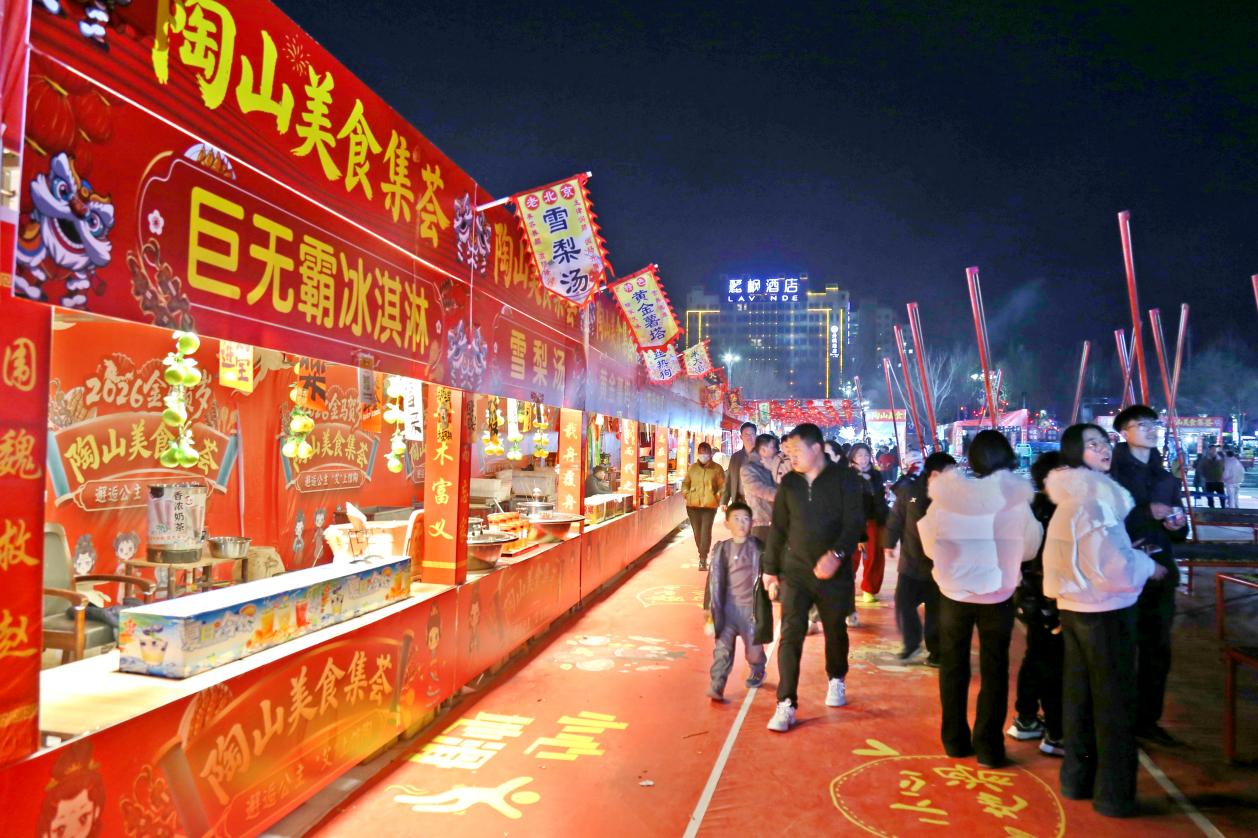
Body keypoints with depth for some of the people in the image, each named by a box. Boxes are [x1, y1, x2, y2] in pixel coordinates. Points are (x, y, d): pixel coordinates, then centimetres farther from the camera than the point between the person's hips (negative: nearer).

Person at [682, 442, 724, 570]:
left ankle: (703, 560, -9)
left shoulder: (716, 468, -1)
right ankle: (702, 554, 30)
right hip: (693, 505, 3)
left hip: (709, 505, -3)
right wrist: (686, 494, 4)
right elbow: (686, 483, 19)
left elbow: (723, 485, 4)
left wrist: (717, 496, -9)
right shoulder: (692, 467, 8)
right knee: (697, 531, 11)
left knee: (706, 531, -11)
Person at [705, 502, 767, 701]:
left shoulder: (758, 548, -1)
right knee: (722, 647, -8)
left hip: (750, 606, 0)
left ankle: (757, 673, 40)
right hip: (728, 606, 0)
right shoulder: (721, 549, 0)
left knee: (753, 648, 10)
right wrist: (712, 608, -1)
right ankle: (716, 686, -7)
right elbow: (714, 580, 1)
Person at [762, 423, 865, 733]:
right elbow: (778, 528, 8)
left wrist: (836, 554, -28)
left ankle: (837, 680, 43)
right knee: (790, 635, -7)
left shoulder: (844, 479, -7)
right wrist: (770, 569, 8)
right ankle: (786, 705, -4)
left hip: (835, 573, -2)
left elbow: (855, 522, -13)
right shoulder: (789, 483, 3)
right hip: (795, 572, 2)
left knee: (835, 631, 15)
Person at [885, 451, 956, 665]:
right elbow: (896, 518, 0)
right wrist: (890, 543, 4)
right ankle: (911, 642, 29)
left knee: (936, 611, 8)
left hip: (938, 565, -1)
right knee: (903, 604, 6)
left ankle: (935, 652, 25)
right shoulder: (910, 490, -10)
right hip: (910, 561, 1)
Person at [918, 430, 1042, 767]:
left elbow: (931, 544, -1)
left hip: (954, 590, 1)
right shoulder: (1015, 499, -11)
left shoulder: (947, 494, -9)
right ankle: (988, 746, 12)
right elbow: (1029, 548, -1)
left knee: (953, 666, 15)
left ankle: (955, 739, 22)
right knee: (994, 670, 11)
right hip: (997, 594, -1)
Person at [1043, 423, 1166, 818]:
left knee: (1078, 697, 15)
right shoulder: (1093, 499, -18)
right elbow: (1111, 566, -23)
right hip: (1105, 612, -9)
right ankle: (1114, 795, 11)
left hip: (1074, 608, 9)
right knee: (1114, 705, 2)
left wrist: (1128, 554, 14)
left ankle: (1077, 779, 26)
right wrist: (1148, 566, -6)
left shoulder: (1070, 499, 12)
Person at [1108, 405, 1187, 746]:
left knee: (1157, 651, 12)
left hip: (1159, 574, 6)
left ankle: (1147, 719, 25)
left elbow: (1180, 531, 19)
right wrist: (1147, 512, -21)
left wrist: (1178, 525, -3)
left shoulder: (1166, 479, 14)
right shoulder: (1110, 473, -6)